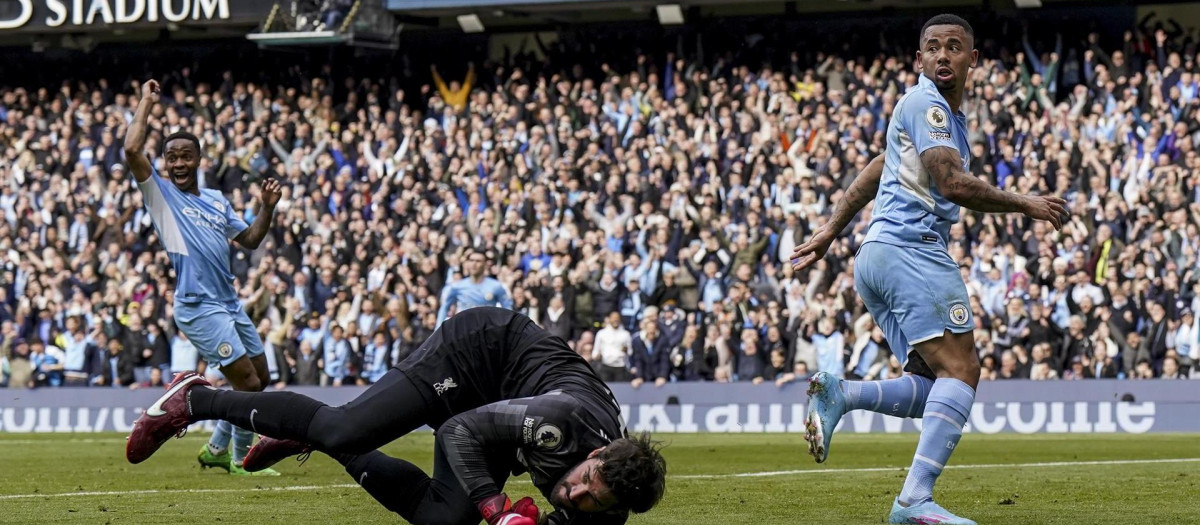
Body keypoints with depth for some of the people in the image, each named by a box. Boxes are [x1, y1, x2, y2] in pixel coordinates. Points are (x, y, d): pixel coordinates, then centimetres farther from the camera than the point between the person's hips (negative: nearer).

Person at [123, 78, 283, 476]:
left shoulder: (216, 200, 17)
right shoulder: (160, 193, -1)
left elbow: (249, 239, 22)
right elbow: (132, 150, -15)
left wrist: (267, 207, 6)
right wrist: (146, 103, -7)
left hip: (230, 303, 8)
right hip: (200, 306, -8)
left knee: (259, 378, 14)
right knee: (247, 383, -10)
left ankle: (216, 449, 27)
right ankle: (240, 461, 5)